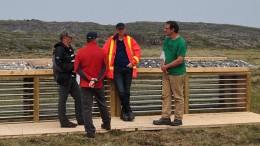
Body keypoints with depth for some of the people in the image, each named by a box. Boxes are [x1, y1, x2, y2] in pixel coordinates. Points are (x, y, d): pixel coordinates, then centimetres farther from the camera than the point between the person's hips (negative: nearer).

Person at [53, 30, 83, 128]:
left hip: (71, 78, 10)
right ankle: (64, 122, 4)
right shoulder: (59, 50, -15)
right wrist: (73, 66, -18)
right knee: (62, 100, -2)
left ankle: (81, 119, 19)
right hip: (64, 78, -10)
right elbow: (60, 65, -22)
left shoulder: (70, 49, 16)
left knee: (79, 97, 11)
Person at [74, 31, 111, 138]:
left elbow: (77, 69, -7)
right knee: (102, 104, 22)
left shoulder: (80, 52, -5)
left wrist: (89, 79, -11)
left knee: (87, 108, 0)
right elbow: (105, 68, -9)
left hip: (85, 85, -1)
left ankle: (90, 131, -5)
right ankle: (107, 124, 38)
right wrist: (96, 80, -13)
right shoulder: (102, 52, -5)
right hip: (99, 84, 2)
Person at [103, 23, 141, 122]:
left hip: (128, 68, 1)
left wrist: (133, 62, -5)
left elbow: (137, 50, 5)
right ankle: (128, 111, 5)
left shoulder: (129, 40, 6)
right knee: (121, 91, -10)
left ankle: (124, 111, 20)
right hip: (116, 69, -1)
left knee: (127, 91, 5)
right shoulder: (111, 40, 4)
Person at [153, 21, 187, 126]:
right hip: (166, 73, 8)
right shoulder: (167, 40, 6)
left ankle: (178, 119, 11)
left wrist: (166, 66, -13)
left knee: (178, 97, 3)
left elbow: (180, 60, -21)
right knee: (166, 95, 10)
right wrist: (163, 65, -5)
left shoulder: (181, 42, -18)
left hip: (177, 74, -8)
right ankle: (165, 118, 16)